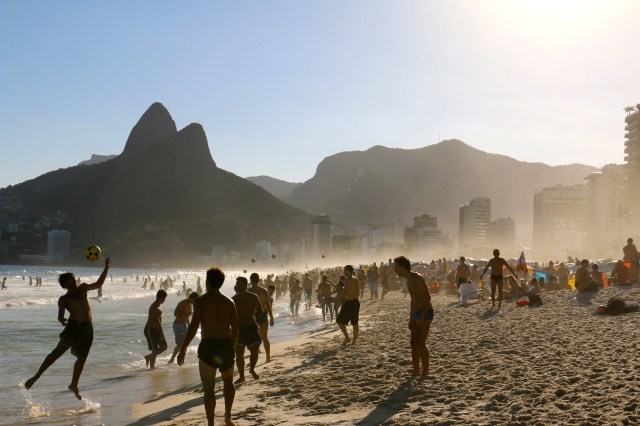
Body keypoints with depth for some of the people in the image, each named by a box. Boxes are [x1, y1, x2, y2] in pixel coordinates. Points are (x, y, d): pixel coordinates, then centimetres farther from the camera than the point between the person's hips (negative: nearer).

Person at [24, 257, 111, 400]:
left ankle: (74, 385, 22)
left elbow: (98, 284, 27)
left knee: (82, 358, 9)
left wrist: (106, 268, 22)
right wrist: (62, 320, -32)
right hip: (74, 327, -5)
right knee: (57, 352, -9)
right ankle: (36, 377, -4)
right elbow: (60, 315, -8)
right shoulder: (64, 299, 3)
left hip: (88, 329, 5)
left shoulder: (82, 288, 19)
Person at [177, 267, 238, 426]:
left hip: (207, 346, -3)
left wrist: (183, 349, -11)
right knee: (228, 381, 27)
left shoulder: (200, 301, -4)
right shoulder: (229, 302, 7)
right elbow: (235, 329, 6)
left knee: (209, 389, 5)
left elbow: (194, 326, -14)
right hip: (226, 345, 3)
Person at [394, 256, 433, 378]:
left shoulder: (416, 279, -16)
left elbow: (427, 297, -21)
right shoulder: (409, 280, 13)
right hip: (416, 314, 9)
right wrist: (411, 318, 20)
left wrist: (421, 316, -24)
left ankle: (425, 372, -6)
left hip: (425, 313, -9)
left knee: (421, 343, -12)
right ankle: (416, 371, 15)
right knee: (414, 343, 9)